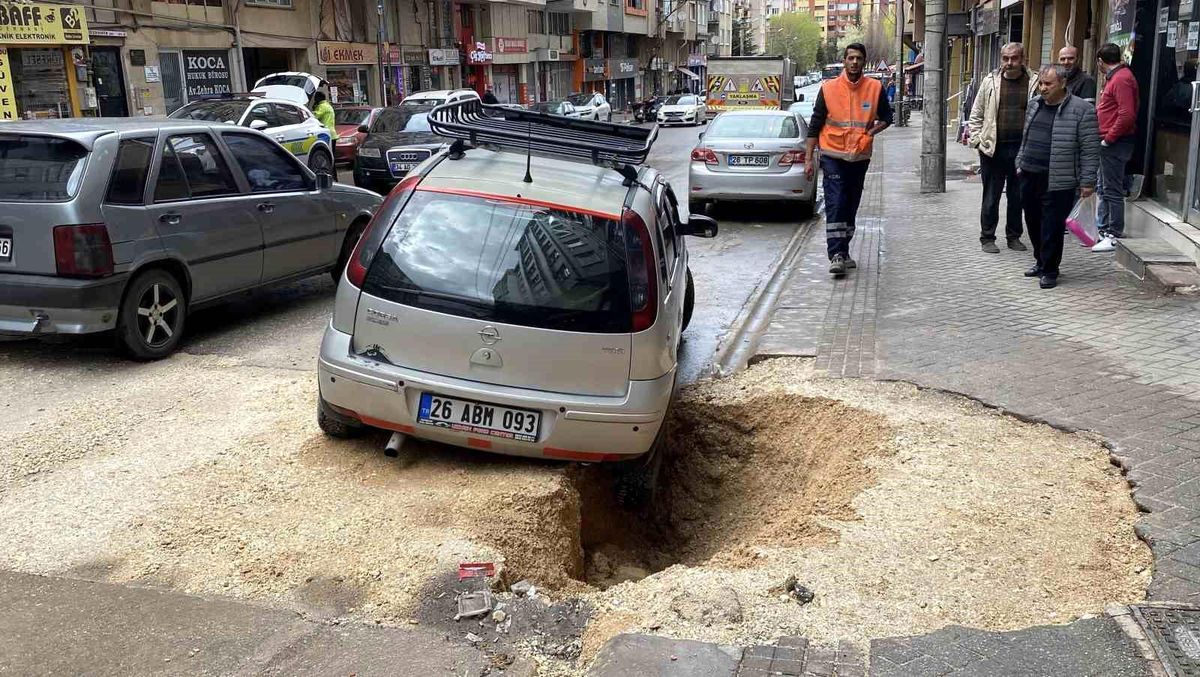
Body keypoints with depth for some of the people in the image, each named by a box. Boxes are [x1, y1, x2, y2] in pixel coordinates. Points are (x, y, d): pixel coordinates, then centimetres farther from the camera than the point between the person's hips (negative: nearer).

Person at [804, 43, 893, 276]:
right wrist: (809, 159, -3)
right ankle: (836, 255, -13)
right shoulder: (828, 88, -3)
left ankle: (843, 252, 22)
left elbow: (886, 117, 12)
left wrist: (870, 132, -7)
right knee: (835, 205, -10)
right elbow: (815, 126, 0)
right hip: (833, 156, -3)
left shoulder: (875, 88, 1)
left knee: (851, 207, 11)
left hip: (860, 157, 3)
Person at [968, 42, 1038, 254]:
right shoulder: (990, 81, 3)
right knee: (991, 196, 5)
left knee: (1018, 196, 10)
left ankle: (1014, 236, 23)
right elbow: (976, 115, 7)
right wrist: (977, 140, -2)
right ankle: (987, 238, 14)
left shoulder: (1034, 83, 2)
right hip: (993, 149, -1)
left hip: (1022, 149, 1)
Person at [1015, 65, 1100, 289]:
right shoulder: (1034, 105, 12)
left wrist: (1087, 182, -11)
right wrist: (1020, 163, 21)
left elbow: (1090, 150, -10)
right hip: (1029, 176, 7)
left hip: (1058, 182, -6)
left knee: (1052, 227, -2)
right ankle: (1041, 262, 30)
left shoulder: (1081, 110, -9)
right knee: (1033, 223, 14)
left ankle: (1050, 270, 10)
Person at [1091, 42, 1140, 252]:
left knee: (1112, 190, -6)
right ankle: (1102, 230, 24)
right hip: (1109, 143, 11)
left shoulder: (1122, 79, -16)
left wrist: (1109, 138, -18)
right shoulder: (1115, 77, 16)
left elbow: (1127, 115, -24)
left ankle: (1114, 236, -2)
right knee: (1104, 189, 16)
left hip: (1115, 144, -11)